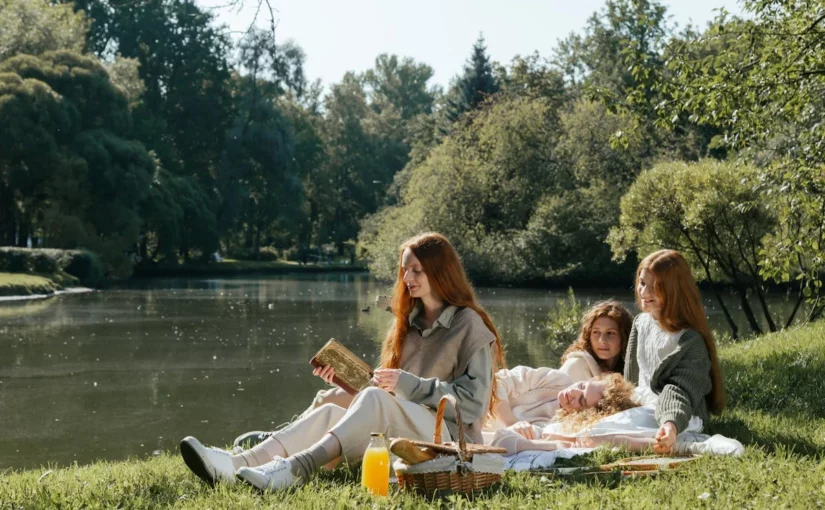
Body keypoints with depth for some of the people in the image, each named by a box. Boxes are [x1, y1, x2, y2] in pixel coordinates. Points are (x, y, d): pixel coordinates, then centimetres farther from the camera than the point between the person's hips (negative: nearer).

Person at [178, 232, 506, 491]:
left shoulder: (471, 327, -2)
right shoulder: (409, 322, 19)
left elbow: (473, 402, -11)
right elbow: (387, 391, 16)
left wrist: (408, 385, -17)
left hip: (448, 438, -6)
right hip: (400, 436, 6)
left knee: (375, 399, -34)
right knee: (330, 412, -22)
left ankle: (294, 469, -53)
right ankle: (235, 464, -45)